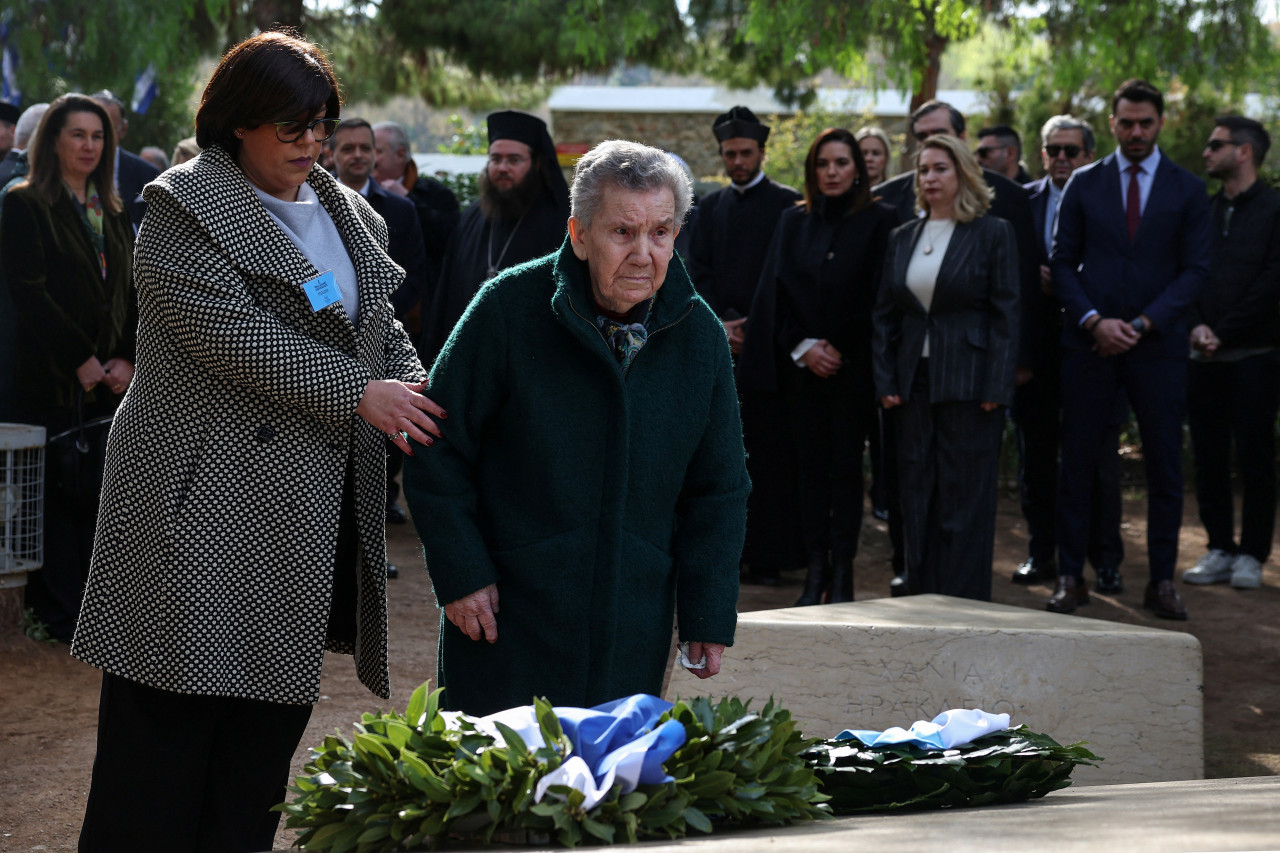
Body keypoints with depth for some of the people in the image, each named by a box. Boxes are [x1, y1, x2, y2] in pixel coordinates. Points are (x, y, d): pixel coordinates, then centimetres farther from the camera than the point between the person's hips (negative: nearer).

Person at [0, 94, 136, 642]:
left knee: (102, 489, 2)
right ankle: (60, 613, 3)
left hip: (111, 376, 5)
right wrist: (81, 361, -14)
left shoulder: (112, 214, 17)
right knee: (59, 489, -3)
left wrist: (126, 359, -3)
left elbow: (131, 293, 13)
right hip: (52, 377, -5)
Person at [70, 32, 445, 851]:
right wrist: (357, 392, -17)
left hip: (317, 501, 7)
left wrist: (412, 393, -3)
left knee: (275, 701, 8)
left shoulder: (347, 215, 17)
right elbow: (228, 331, -17)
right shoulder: (185, 208, -6)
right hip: (206, 499, -7)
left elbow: (382, 326, 20)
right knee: (170, 719, -4)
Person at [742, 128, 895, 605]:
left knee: (846, 467, -2)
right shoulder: (793, 223, 10)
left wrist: (837, 349, -8)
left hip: (852, 365, -3)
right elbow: (776, 291, 6)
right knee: (811, 467, 4)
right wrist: (803, 347, -6)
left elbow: (877, 297, -2)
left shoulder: (877, 223, 0)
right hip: (801, 365, 3)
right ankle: (816, 570, 6)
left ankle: (842, 574, 2)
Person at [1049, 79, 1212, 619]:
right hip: (1090, 345, 0)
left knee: (1164, 467, 2)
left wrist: (1142, 324, -11)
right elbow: (1063, 262, 5)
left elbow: (1194, 270, 0)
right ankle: (1070, 578, 7)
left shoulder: (1187, 190, 5)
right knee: (1077, 463, 1)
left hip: (1158, 346, 0)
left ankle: (1162, 581, 10)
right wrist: (1093, 321, -10)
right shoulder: (1083, 185, 8)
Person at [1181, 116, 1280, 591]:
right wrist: (1196, 326, -5)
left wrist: (1223, 332, -11)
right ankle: (1220, 551, 13)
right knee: (1208, 459, 5)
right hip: (1204, 357, 5)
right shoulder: (1203, 211, 14)